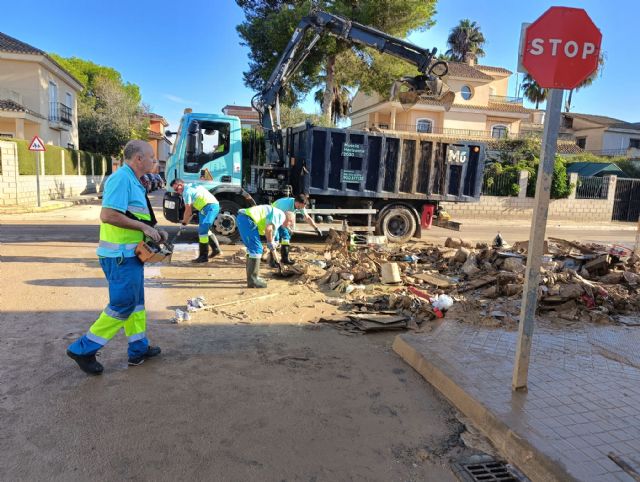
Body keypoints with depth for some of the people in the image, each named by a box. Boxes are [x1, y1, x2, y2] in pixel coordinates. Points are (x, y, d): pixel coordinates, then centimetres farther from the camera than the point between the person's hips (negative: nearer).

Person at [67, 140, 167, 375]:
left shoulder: (133, 181, 15)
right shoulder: (122, 178, -17)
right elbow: (108, 215, -25)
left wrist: (154, 231, 9)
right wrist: (144, 227, -20)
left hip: (130, 254, 10)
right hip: (120, 256, -10)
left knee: (135, 302, 15)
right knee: (123, 305, -4)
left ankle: (138, 348, 26)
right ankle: (84, 349, 8)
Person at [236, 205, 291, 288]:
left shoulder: (276, 213, 28)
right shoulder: (281, 215, -2)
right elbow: (268, 229, -16)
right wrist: (270, 243, -2)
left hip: (242, 218, 10)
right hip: (247, 219, -10)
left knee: (252, 248, 19)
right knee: (257, 249, -7)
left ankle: (252, 277, 28)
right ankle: (252, 280, -3)